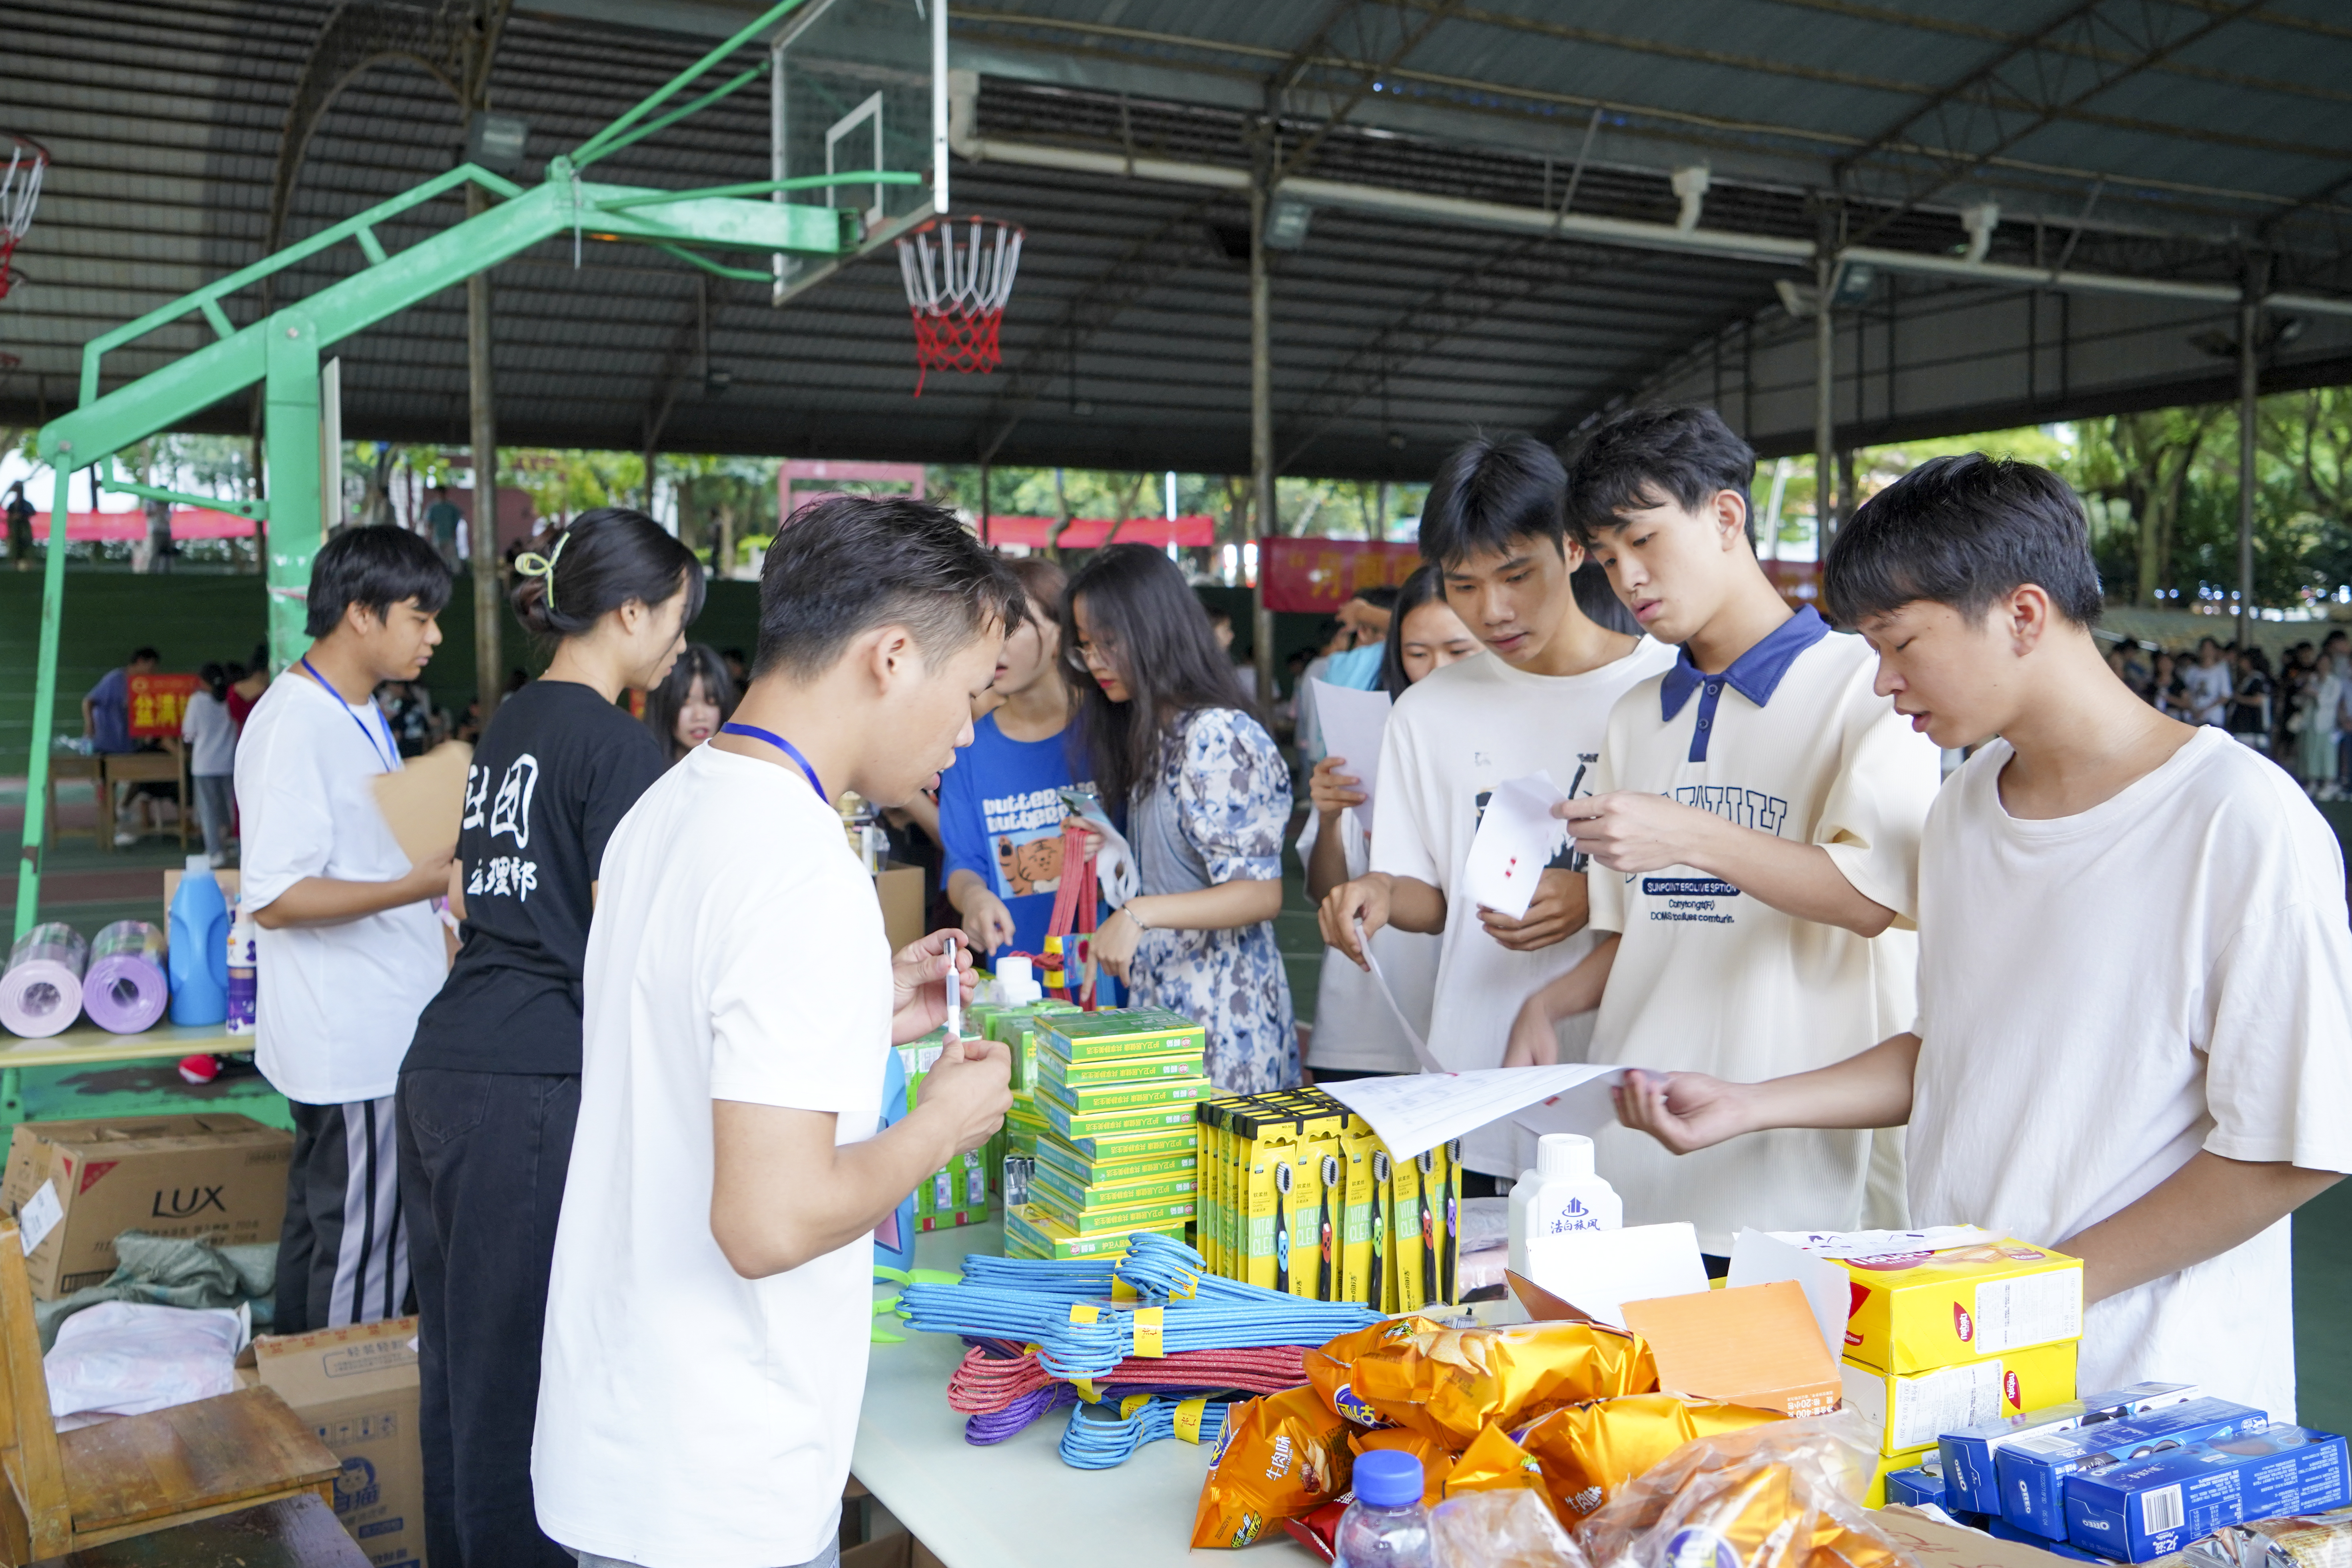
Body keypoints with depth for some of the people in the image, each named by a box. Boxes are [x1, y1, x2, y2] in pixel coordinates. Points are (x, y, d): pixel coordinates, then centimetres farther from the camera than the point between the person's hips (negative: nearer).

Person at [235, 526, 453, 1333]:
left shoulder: (358, 715, 13)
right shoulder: (295, 725, -19)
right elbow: (276, 897, -23)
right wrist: (418, 886, -29)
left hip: (377, 1027, 10)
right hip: (354, 1045, -10)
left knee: (318, 1225, 19)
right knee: (363, 1258, -1)